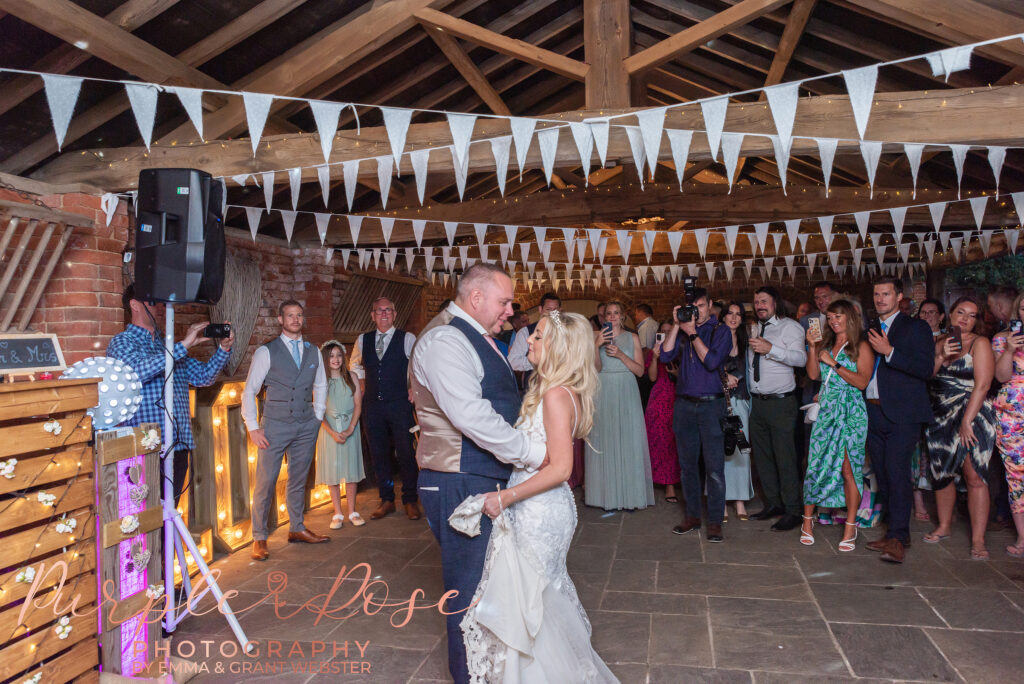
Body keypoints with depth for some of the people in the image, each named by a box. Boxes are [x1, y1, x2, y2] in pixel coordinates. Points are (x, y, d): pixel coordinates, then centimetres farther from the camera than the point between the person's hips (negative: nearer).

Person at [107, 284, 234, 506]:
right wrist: (184, 345, -20)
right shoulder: (122, 342, -1)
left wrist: (223, 349, 0)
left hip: (179, 445, 6)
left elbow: (202, 377, 15)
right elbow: (138, 371, -22)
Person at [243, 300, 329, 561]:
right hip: (275, 426, -4)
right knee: (265, 483, -2)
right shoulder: (266, 352, -3)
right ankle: (259, 538, 10)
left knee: (299, 480, 13)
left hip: (306, 426, 4)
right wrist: (253, 428, -6)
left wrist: (317, 418, 12)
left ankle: (296, 528, 28)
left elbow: (320, 386, 19)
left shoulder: (313, 352, 9)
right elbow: (249, 391, -1)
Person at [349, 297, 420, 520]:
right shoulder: (363, 340, 8)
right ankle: (387, 500, 21)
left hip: (400, 405, -4)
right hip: (372, 406, 4)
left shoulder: (407, 339, -3)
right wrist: (362, 386, 14)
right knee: (379, 455, 9)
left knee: (405, 454, -1)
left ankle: (410, 501, 13)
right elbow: (354, 365, 26)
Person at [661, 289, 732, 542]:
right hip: (684, 404, 4)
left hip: (711, 404, -4)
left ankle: (715, 521, 4)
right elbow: (665, 356, -3)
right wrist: (677, 325, -5)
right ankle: (692, 516, 20)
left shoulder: (720, 331, 2)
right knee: (687, 464, 9)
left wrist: (692, 333, -12)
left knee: (714, 465, -4)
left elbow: (712, 362, -13)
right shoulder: (682, 330, 12)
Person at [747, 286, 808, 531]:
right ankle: (773, 504, 23)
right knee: (762, 456, 11)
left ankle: (793, 511, 5)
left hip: (781, 402, -7)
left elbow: (801, 358, -19)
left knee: (785, 457, -5)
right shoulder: (753, 330, 17)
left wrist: (771, 349, -30)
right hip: (756, 401, 7)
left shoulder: (789, 327, -4)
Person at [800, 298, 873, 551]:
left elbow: (862, 381, -10)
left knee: (848, 469, -4)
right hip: (825, 411, 4)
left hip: (850, 413, -4)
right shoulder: (826, 344, 15)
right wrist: (813, 347, -1)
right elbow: (813, 374, 7)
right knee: (816, 465, 1)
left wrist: (835, 364, -13)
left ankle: (850, 527, 6)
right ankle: (808, 520, 11)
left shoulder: (861, 347, 0)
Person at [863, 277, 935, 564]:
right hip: (873, 412, 6)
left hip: (902, 413, -6)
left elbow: (926, 369, -11)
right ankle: (896, 532, 17)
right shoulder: (870, 331, 18)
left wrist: (889, 352, -18)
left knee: (896, 471, -14)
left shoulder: (916, 327, 0)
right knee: (882, 474, 8)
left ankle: (897, 537, -12)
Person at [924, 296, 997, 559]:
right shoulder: (940, 342, 11)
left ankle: (978, 540, -1)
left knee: (975, 477, -7)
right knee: (941, 473, 11)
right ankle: (944, 526, 27)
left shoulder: (980, 343, -4)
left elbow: (982, 385, -12)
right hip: (940, 416, 5)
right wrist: (940, 356, -11)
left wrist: (966, 421, -18)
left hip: (972, 416, -5)